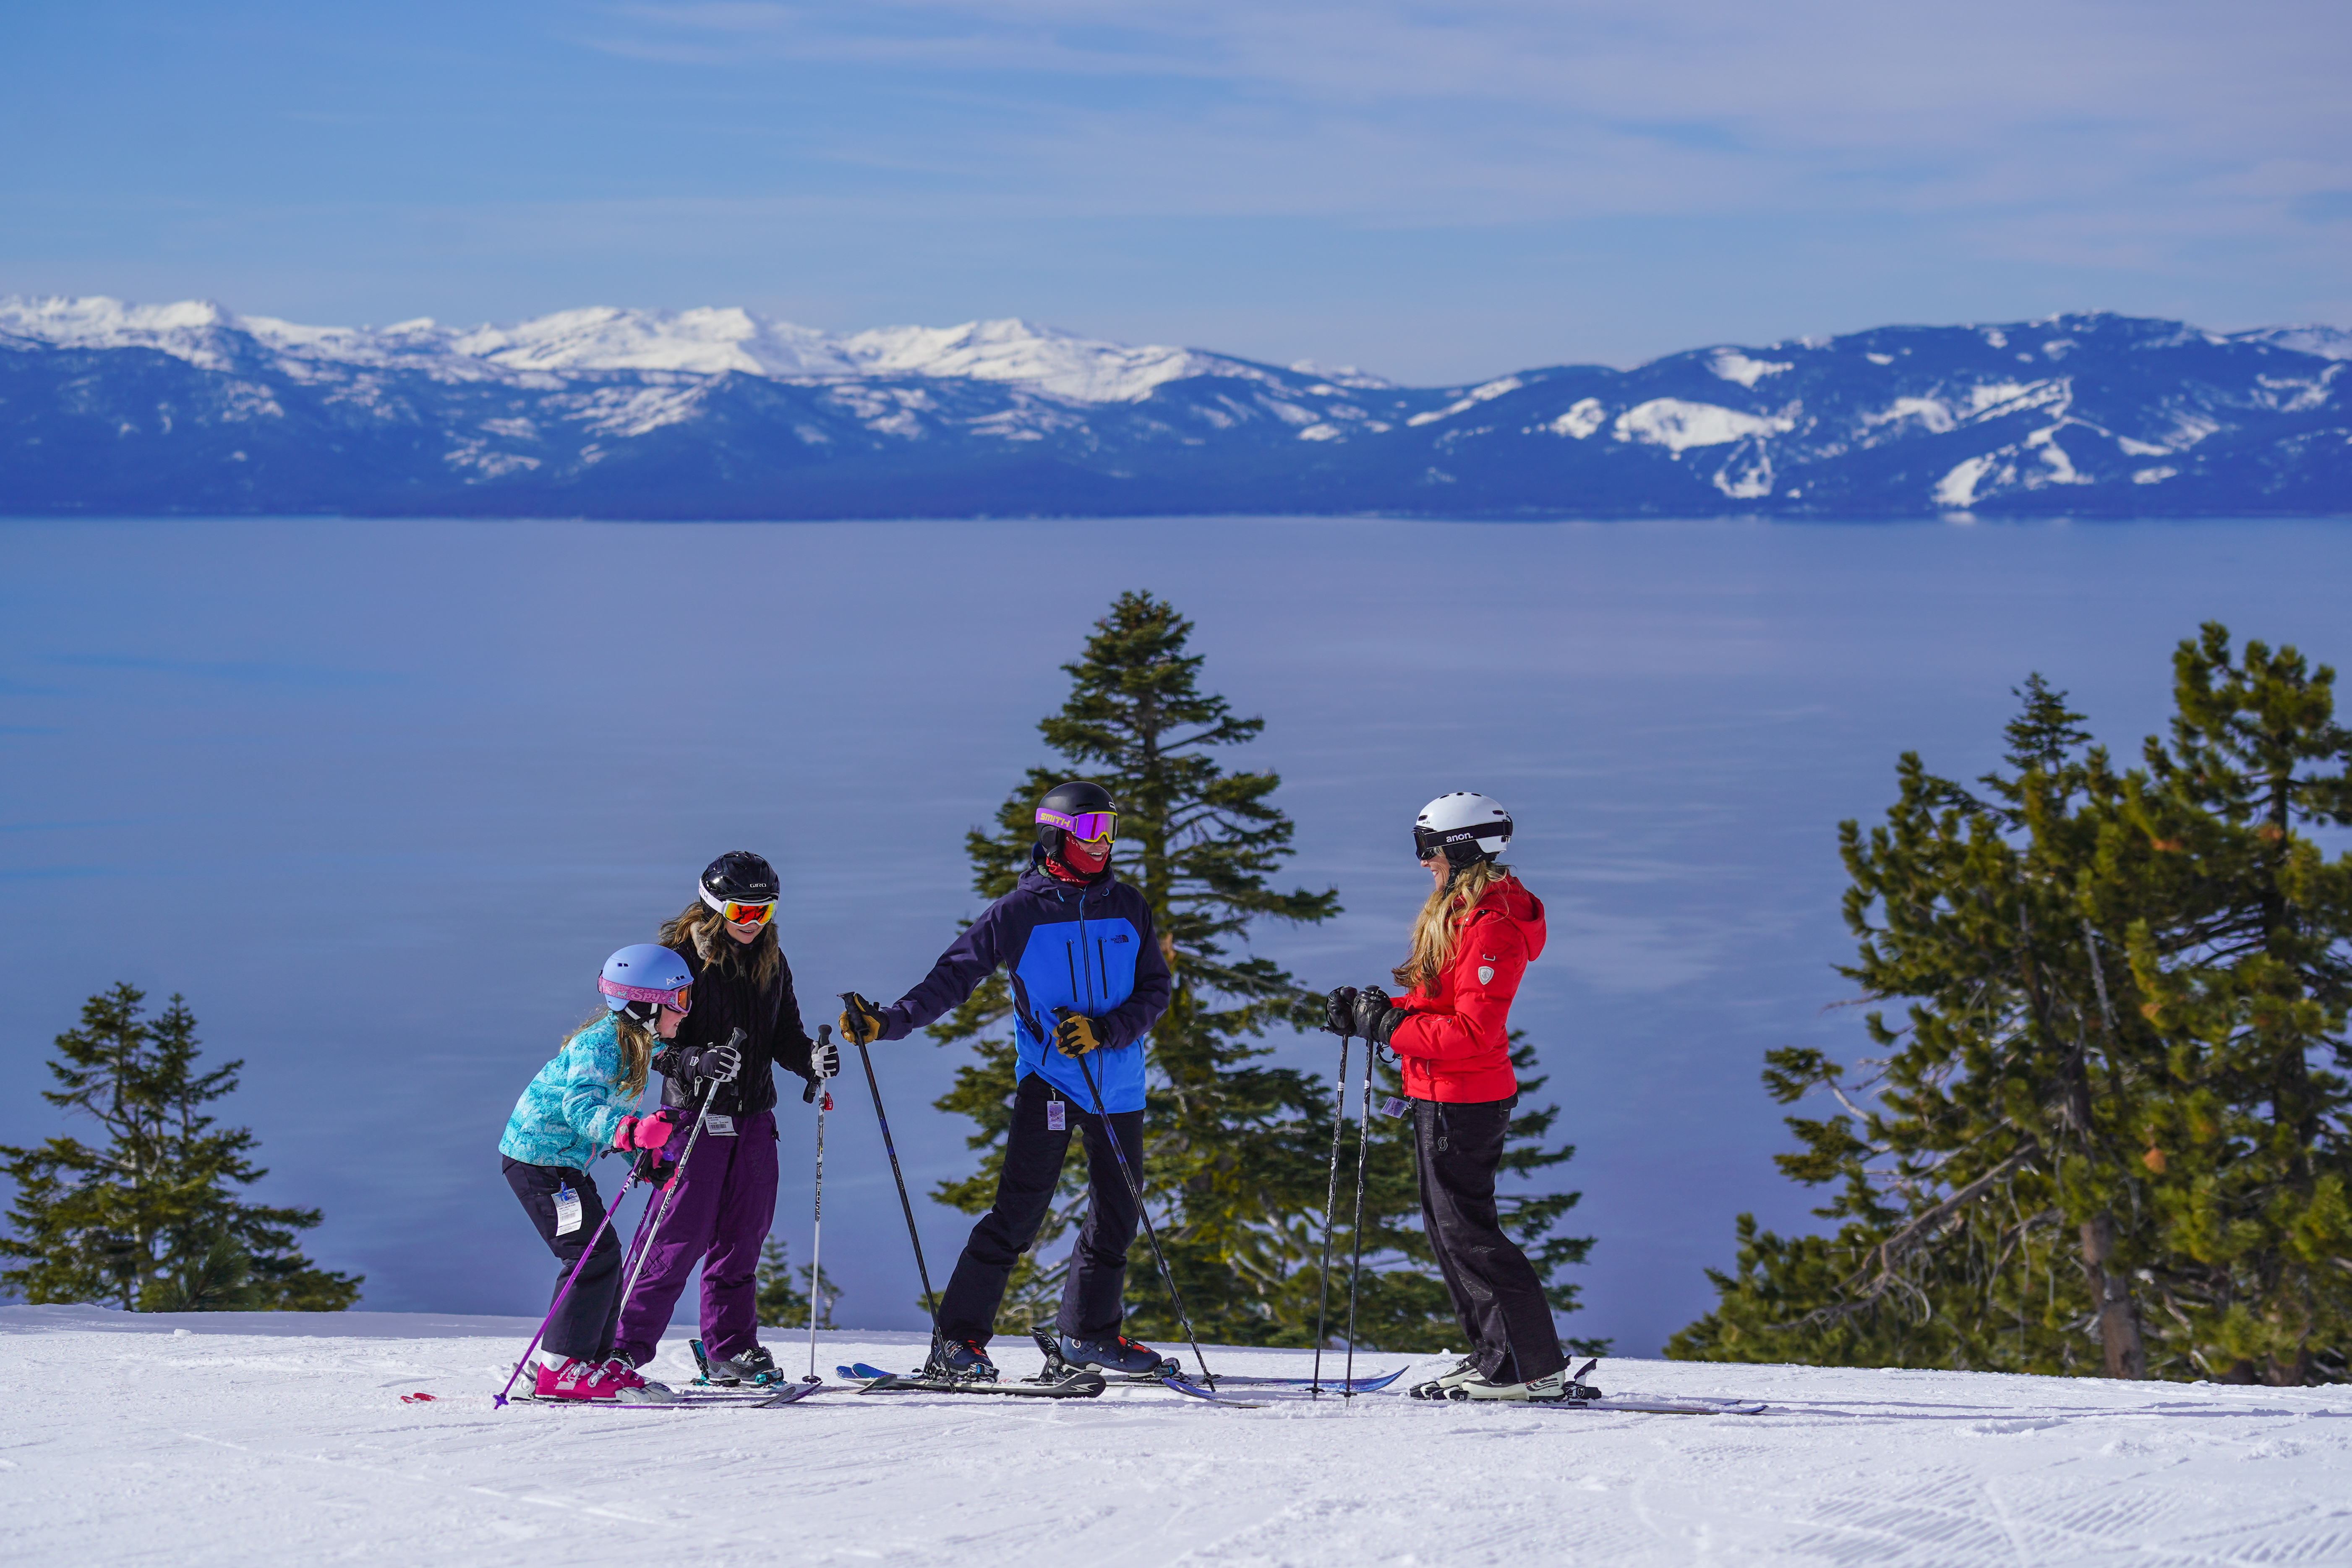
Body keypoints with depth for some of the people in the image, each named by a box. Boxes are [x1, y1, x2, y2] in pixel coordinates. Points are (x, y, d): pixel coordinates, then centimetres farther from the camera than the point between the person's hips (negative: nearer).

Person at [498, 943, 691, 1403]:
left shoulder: (633, 1042, 7)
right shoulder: (599, 1044, -23)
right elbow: (582, 1108, -37)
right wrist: (633, 1131, -53)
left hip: (566, 1159, 10)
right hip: (538, 1158, -10)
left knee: (604, 1257, 11)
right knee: (595, 1255, -13)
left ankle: (594, 1360, 19)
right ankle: (563, 1369, -10)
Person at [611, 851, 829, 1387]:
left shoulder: (771, 962, 11)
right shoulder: (680, 959, -8)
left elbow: (784, 1036, 15)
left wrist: (811, 1058, -6)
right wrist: (698, 1061, -30)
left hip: (754, 1116, 6)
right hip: (695, 1114, -6)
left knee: (744, 1236, 7)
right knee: (682, 1234, -9)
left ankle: (731, 1349, 16)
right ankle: (627, 1344, -2)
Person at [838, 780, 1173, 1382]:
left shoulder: (1128, 908, 6)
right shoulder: (1017, 913, -4)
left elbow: (1154, 991, 5)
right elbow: (950, 980, -3)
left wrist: (1104, 1030, -13)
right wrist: (886, 1022, -16)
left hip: (1118, 1082, 5)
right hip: (1048, 1079, -5)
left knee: (1117, 1213, 12)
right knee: (1021, 1208, -14)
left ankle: (1089, 1332, 29)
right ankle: (957, 1338, -12)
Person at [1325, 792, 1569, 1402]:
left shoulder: (1492, 928, -19)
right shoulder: (1461, 914, 14)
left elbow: (1473, 1030, -25)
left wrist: (1389, 1026, -21)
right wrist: (1370, 1009, 5)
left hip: (1463, 1100, -11)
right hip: (1445, 1096, 11)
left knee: (1465, 1230, -7)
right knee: (1447, 1225, 15)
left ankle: (1534, 1369, -5)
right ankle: (1493, 1354, 21)